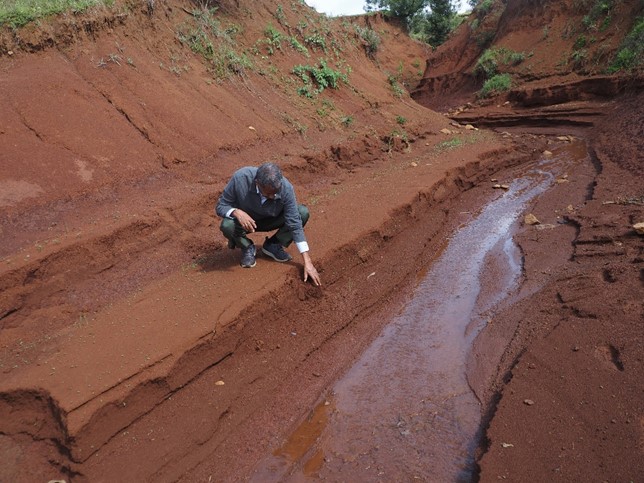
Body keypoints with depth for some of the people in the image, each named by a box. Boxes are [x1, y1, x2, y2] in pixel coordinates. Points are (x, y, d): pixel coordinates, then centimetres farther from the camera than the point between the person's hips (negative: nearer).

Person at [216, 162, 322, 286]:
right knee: (227, 225, -35)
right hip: (244, 220, -1)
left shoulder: (286, 188, -30)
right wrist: (237, 212, -44)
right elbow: (220, 206, -19)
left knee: (303, 213, -23)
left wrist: (307, 263, -30)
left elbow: (295, 224, -26)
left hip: (271, 221, 1)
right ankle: (247, 248, -1)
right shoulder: (240, 178, -32)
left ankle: (273, 245, -1)